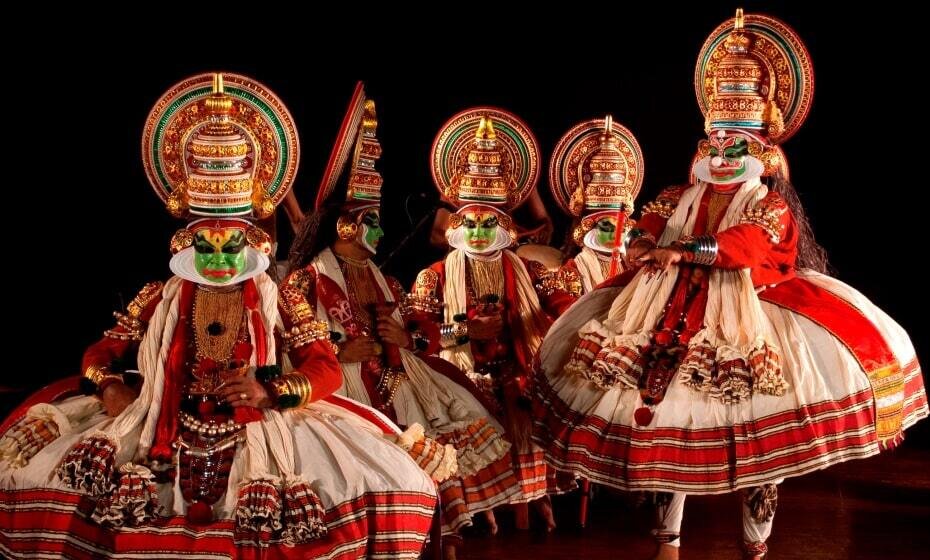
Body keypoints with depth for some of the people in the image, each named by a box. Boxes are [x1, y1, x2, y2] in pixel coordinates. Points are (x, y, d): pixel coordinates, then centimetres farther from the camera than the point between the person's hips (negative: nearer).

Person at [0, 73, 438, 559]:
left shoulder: (280, 301, 8)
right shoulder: (159, 298, 15)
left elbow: (326, 369, 2)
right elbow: (101, 353, 18)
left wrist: (271, 391, -16)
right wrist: (109, 386, -5)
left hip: (259, 431, -1)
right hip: (162, 429, 2)